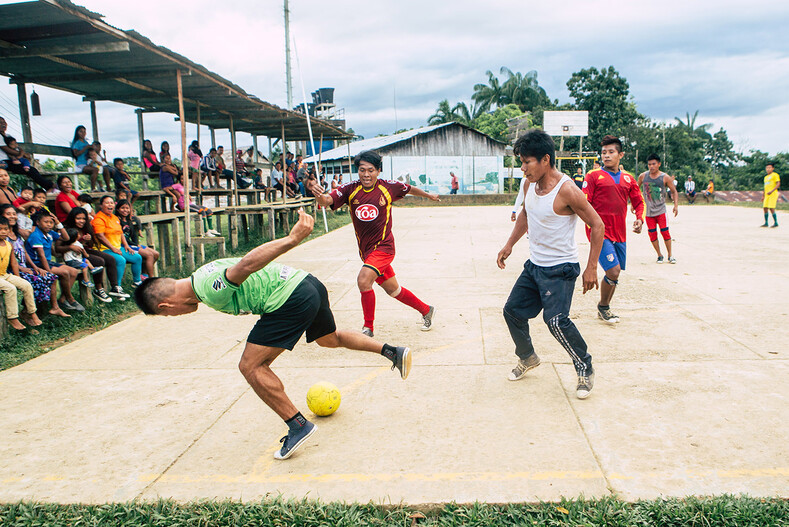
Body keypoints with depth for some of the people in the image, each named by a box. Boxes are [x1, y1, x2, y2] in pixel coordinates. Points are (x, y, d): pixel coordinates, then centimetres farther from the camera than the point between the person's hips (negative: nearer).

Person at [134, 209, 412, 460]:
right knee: (329, 338, 33)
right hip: (310, 283, 11)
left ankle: (298, 425, 4)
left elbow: (247, 264, -30)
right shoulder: (206, 273, 15)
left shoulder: (208, 289, -16)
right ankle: (392, 352, 38)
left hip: (292, 299, -11)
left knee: (251, 366, -3)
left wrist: (292, 239, -38)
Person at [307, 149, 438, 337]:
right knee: (392, 290, 17)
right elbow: (326, 201, -22)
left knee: (363, 280, -24)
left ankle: (368, 327, -6)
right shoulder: (350, 190, -6)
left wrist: (429, 195, 28)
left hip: (383, 246, -4)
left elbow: (410, 189, 12)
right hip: (366, 249, 4)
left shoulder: (388, 187, -9)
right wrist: (319, 194, -45)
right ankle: (426, 310, 40)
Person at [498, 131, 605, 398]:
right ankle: (527, 358, 35)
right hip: (534, 265, 8)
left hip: (560, 269, -8)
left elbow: (597, 225, -16)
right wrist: (509, 245, 16)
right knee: (513, 310, 11)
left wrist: (591, 268, -17)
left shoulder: (567, 190, -22)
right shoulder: (529, 184, 1)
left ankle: (586, 369, 4)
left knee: (556, 321, -19)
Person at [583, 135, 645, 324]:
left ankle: (604, 308, 29)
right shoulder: (594, 176, -1)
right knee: (613, 270, -15)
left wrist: (639, 219, 1)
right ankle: (603, 307, 9)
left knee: (614, 273, 9)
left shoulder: (628, 179, 13)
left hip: (620, 234, 5)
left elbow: (639, 202, 21)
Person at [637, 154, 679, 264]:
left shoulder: (665, 177, -6)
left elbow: (674, 191, 2)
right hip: (648, 210, 2)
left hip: (661, 210, -2)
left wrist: (676, 205, -9)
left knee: (665, 232, -5)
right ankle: (659, 255, 15)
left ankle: (670, 256, 7)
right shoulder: (642, 176, -2)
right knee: (652, 234, 1)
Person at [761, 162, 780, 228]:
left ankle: (776, 223, -6)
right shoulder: (766, 177, 22)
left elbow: (778, 184, -13)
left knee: (771, 208, -13)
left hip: (773, 194, -8)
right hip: (767, 195, 8)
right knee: (765, 208, 2)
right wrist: (763, 196, 23)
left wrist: (771, 191, -24)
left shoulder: (775, 175, -2)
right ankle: (766, 223, 8)